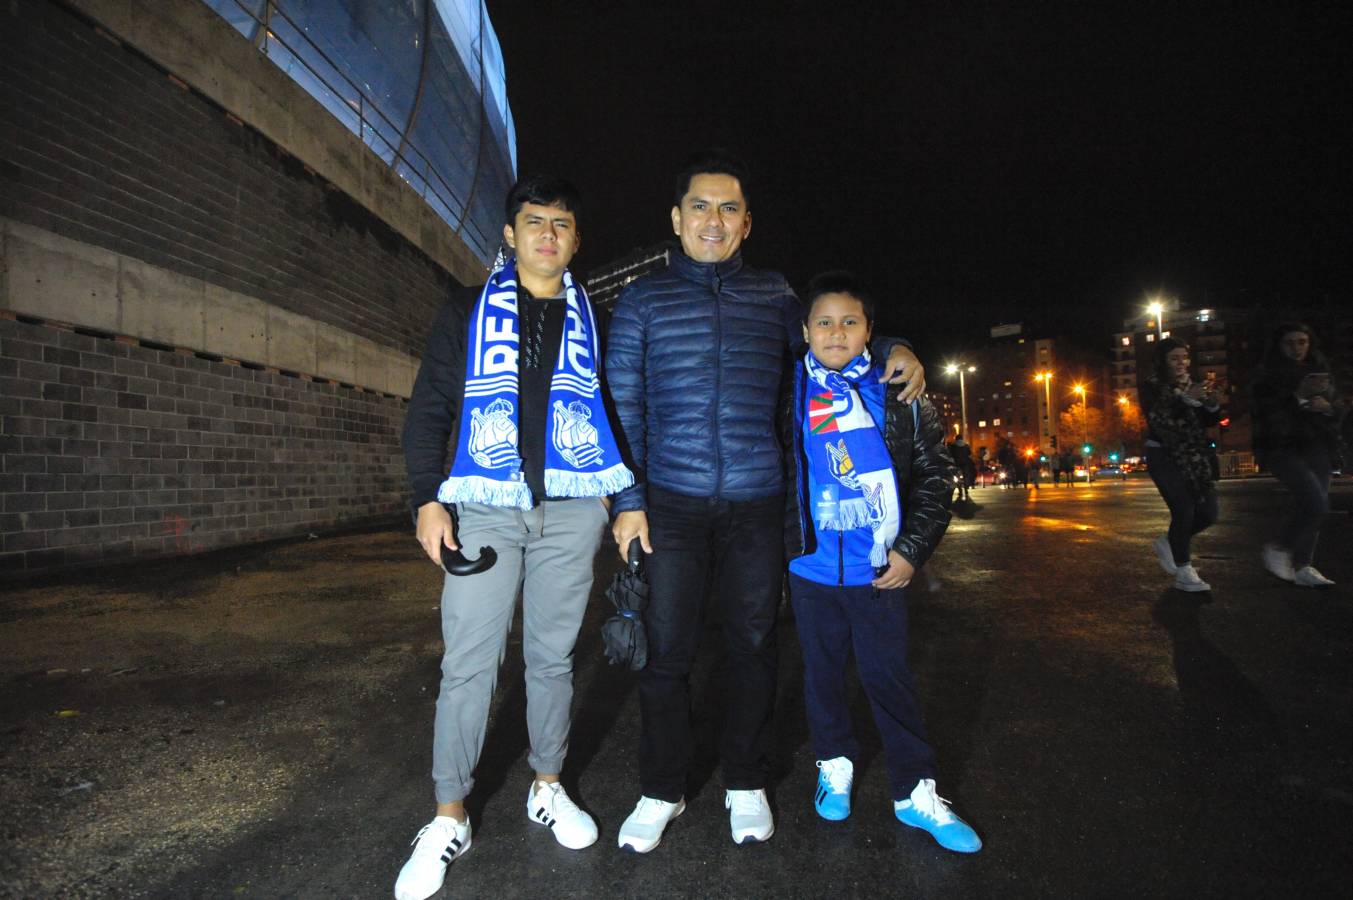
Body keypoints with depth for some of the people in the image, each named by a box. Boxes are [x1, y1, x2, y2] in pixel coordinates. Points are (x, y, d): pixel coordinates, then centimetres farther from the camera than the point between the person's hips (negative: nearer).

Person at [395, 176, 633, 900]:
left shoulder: (593, 322, 14)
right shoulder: (466, 314, 9)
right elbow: (428, 412, 6)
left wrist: (626, 499, 8)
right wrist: (428, 498, -5)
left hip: (571, 509, 2)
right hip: (485, 507, -1)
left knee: (553, 656, 10)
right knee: (468, 663, -2)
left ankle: (547, 788, 28)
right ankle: (448, 819, 14)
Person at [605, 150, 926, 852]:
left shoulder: (774, 296, 11)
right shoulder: (642, 300, 6)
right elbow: (622, 405, 3)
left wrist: (891, 350, 5)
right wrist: (628, 499, -5)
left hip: (756, 503, 2)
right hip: (671, 501, -1)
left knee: (753, 644, 9)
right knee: (666, 649, 2)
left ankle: (745, 784, 28)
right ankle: (661, 791, 21)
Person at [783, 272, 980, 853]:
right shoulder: (791, 395, 2)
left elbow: (934, 475, 2)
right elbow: (776, 477, 7)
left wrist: (912, 549, -5)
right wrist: (781, 549, 4)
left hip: (880, 567, -1)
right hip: (812, 566, 2)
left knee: (888, 675, 6)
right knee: (823, 671, 15)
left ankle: (915, 792, 22)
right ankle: (835, 766, 35)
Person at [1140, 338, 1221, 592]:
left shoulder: (1192, 383, 9)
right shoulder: (1152, 386, -6)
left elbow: (1208, 421, 9)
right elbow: (1158, 419, -20)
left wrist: (1211, 402, -10)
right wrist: (1188, 399, -28)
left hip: (1193, 455, 6)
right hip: (1164, 455, -6)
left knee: (1208, 512, 2)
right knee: (1184, 509, -16)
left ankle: (1169, 543, 27)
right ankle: (1184, 572, -5)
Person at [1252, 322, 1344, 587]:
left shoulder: (1318, 371, 15)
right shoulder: (1268, 376, -2)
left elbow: (1339, 410, 17)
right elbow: (1265, 412, -13)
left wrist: (1328, 406, -5)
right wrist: (1297, 396, -22)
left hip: (1316, 447, 6)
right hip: (1283, 448, -6)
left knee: (1309, 506, 3)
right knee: (1316, 503, -18)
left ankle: (1302, 567, 11)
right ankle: (1277, 548, 0)